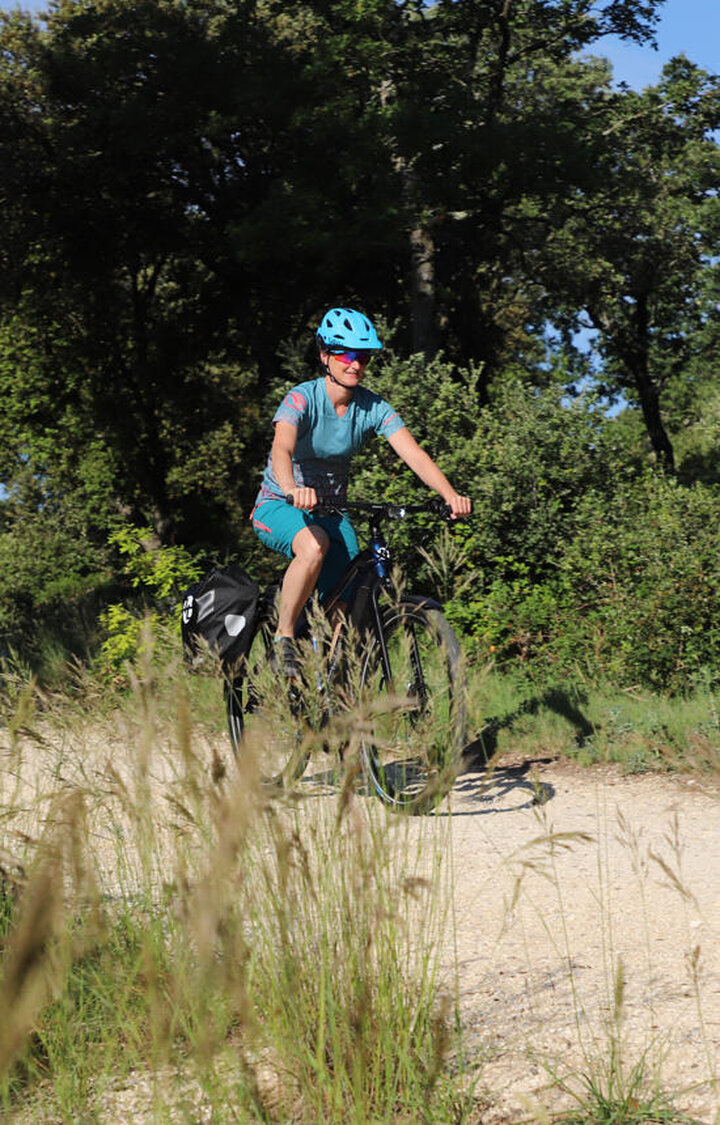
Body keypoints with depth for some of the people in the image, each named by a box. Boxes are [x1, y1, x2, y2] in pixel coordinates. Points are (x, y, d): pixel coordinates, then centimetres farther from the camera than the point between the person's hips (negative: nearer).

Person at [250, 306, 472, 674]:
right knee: (315, 545, -37)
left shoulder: (373, 407, -7)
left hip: (330, 511, 5)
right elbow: (281, 449, -38)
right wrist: (293, 490, -60)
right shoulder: (303, 399, -20)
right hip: (279, 507, -5)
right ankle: (283, 638, -21)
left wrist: (451, 496, -35)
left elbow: (414, 454, -18)